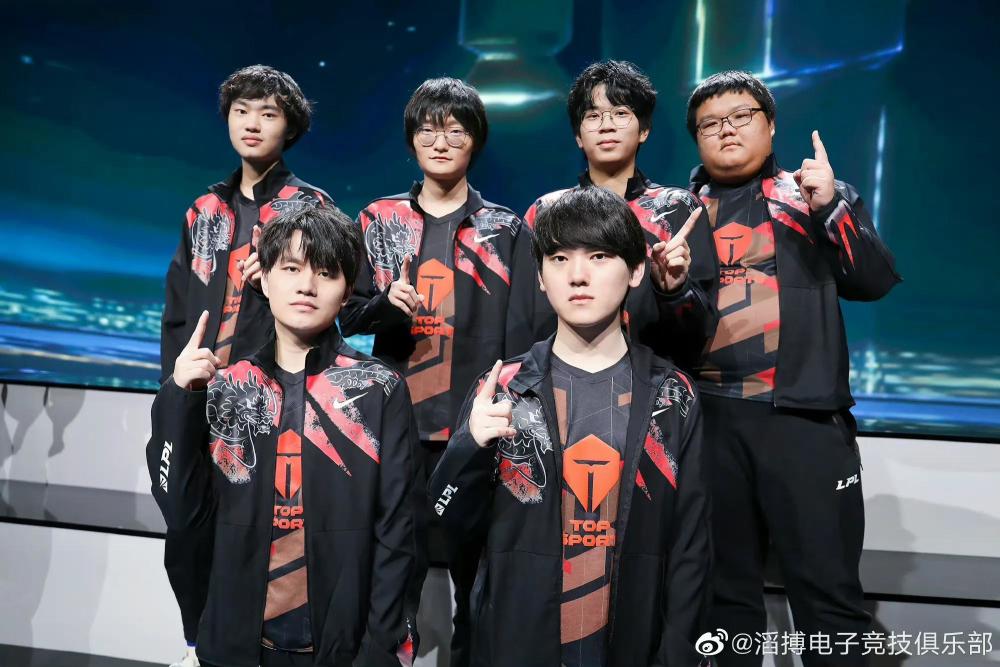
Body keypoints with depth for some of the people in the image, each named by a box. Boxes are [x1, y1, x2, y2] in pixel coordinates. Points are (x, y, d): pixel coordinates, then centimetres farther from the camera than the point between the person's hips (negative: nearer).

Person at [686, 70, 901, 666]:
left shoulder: (820, 196, 10)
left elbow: (876, 281, -1)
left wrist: (831, 206, -12)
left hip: (806, 418, -1)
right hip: (708, 419, 2)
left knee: (828, 591, 2)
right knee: (727, 587, 13)